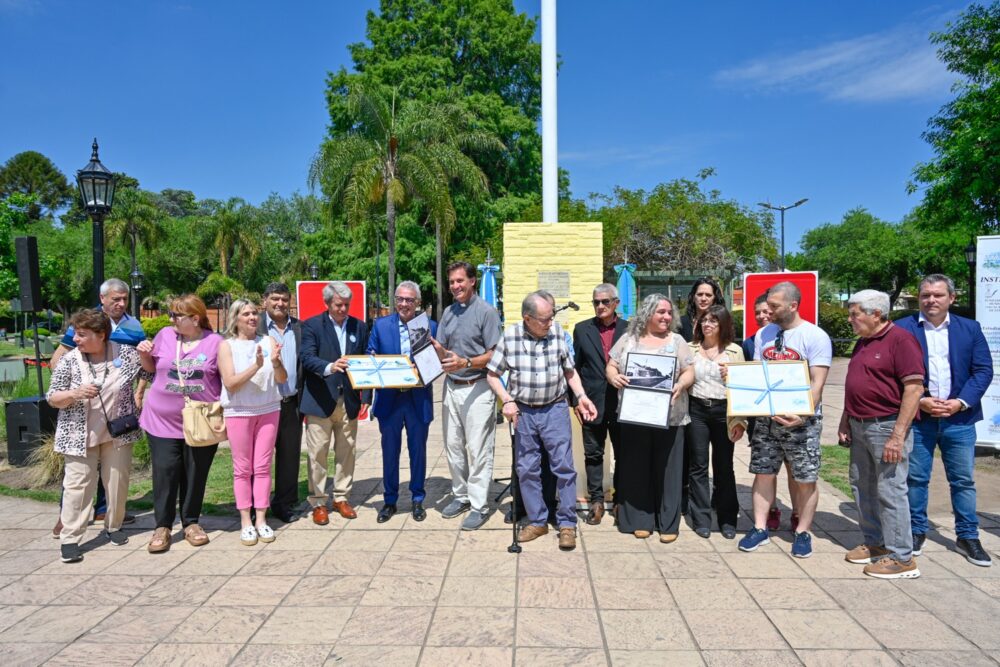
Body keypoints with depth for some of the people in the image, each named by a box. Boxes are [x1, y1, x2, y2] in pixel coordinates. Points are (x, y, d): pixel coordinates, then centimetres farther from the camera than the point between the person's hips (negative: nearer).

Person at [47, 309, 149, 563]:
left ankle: (113, 526, 29)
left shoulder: (125, 353, -6)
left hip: (117, 433, 1)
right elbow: (52, 398, -2)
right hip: (80, 435, -1)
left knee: (117, 482, 10)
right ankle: (69, 538, 9)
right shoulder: (70, 360, -7)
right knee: (78, 485, 0)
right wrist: (74, 394, -23)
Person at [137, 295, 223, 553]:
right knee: (164, 473, 2)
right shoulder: (165, 335, 3)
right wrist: (143, 354, -3)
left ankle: (191, 523, 25)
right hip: (163, 419, 2)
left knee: (196, 474, 9)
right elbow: (151, 367, 17)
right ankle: (162, 527, 16)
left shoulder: (215, 342, -5)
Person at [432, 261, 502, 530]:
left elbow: (494, 354, -11)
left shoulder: (486, 311, -7)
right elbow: (442, 352, 11)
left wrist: (466, 362, -24)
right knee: (453, 446, 13)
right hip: (452, 386, 7)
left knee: (477, 449, -3)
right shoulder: (448, 312, 12)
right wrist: (435, 347, -11)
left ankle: (479, 506, 7)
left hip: (477, 388, -6)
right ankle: (461, 496, 28)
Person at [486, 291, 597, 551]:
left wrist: (581, 397, -5)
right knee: (527, 470, 10)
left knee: (564, 466, 0)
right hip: (523, 412, 1)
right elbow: (492, 374, 2)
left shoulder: (558, 332, -6)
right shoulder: (510, 336, -7)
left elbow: (569, 370, 6)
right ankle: (537, 521, 26)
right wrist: (506, 400, -10)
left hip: (555, 409, -1)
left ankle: (567, 524, 15)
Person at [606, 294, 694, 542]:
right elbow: (611, 366, 7)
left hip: (669, 416, 0)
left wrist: (680, 385, -18)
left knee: (667, 468, 3)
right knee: (637, 467, 4)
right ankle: (640, 520, 16)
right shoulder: (628, 340, 9)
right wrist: (614, 377, -15)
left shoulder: (677, 340, 8)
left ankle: (668, 522, 13)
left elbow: (689, 371, 3)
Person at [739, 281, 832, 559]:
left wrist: (803, 415, -26)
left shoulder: (815, 336, -8)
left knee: (805, 479, 4)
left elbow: (817, 383, -13)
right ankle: (760, 528, 18)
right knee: (763, 473, 8)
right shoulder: (764, 334, 8)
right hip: (766, 416, 4)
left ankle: (803, 533, 19)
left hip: (802, 420, -4)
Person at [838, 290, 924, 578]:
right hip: (860, 426, 9)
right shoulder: (863, 343, 13)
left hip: (886, 425, -9)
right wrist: (845, 421, 13)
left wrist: (898, 435, -22)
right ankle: (874, 542, 29)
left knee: (890, 491, -3)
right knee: (862, 487, 15)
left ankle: (901, 557, 9)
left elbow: (914, 388, -19)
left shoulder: (901, 339, -13)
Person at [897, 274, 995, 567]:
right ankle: (917, 531, 21)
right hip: (917, 418, -2)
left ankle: (968, 536, 23)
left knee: (963, 480, 9)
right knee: (916, 478, 7)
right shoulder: (902, 329, -2)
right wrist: (920, 401, -13)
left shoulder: (970, 329, 6)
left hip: (959, 418, 2)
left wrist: (960, 402, -10)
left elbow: (983, 370, 2)